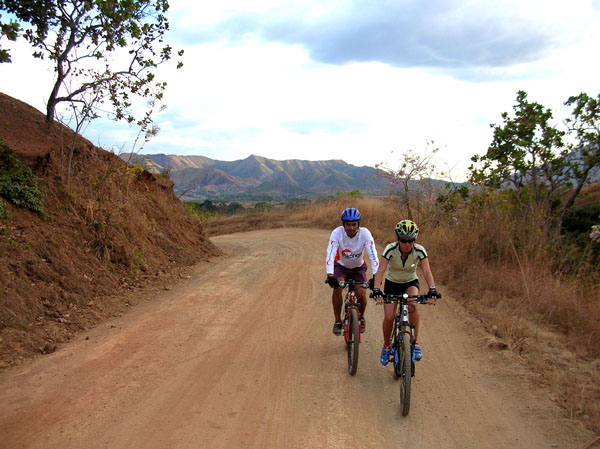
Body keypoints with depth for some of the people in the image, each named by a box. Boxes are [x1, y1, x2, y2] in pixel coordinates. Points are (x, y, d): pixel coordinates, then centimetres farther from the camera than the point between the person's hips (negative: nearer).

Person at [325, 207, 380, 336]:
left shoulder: (365, 233, -28)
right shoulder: (337, 233, -28)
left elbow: (373, 256, -33)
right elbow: (330, 255, -36)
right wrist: (330, 275, -49)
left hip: (358, 267, 1)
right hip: (341, 265, 0)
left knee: (361, 293, -17)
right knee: (337, 287, -27)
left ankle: (361, 317, 16)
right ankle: (337, 321, -9)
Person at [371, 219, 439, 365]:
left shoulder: (419, 251, -22)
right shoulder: (390, 249, -25)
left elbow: (427, 272, -29)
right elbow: (381, 271, -32)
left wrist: (432, 290, -45)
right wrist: (376, 291, -45)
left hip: (410, 283, 0)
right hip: (392, 283, 0)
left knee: (412, 304, -33)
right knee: (389, 317, -14)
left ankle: (415, 342, -19)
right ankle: (386, 346, 15)